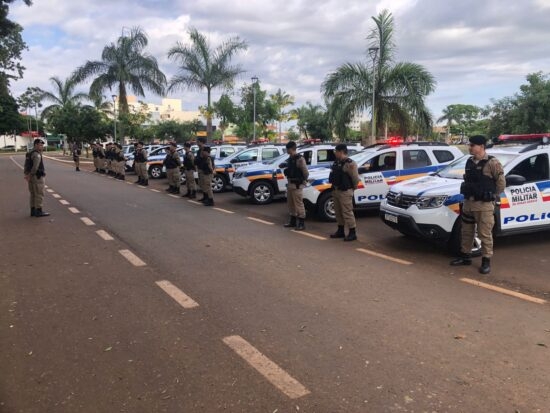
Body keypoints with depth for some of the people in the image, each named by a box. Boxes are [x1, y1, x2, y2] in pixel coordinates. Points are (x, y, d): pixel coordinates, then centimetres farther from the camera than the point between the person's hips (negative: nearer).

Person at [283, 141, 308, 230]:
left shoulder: (300, 159, -15)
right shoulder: (289, 159, 13)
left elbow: (306, 172, -14)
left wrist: (303, 181, -2)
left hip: (297, 185, -9)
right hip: (290, 184, 9)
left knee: (299, 204, -6)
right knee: (290, 204, 15)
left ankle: (302, 223, 0)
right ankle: (293, 221, 26)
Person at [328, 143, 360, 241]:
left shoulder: (349, 163, -16)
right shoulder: (337, 162, 13)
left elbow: (355, 178, -16)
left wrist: (354, 187, -2)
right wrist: (333, 187, 16)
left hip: (345, 191, -9)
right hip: (336, 190, 9)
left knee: (347, 212, -7)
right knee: (338, 212, 15)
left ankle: (352, 233, -2)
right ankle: (340, 231, 25)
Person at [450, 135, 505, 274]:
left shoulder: (492, 162, -12)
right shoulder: (469, 162, 9)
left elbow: (501, 182, -7)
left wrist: (493, 196, -1)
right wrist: (467, 193, 11)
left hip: (484, 205, -7)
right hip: (468, 203, 7)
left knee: (485, 234, 0)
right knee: (466, 232, 15)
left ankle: (486, 261, 11)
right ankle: (465, 256, 28)